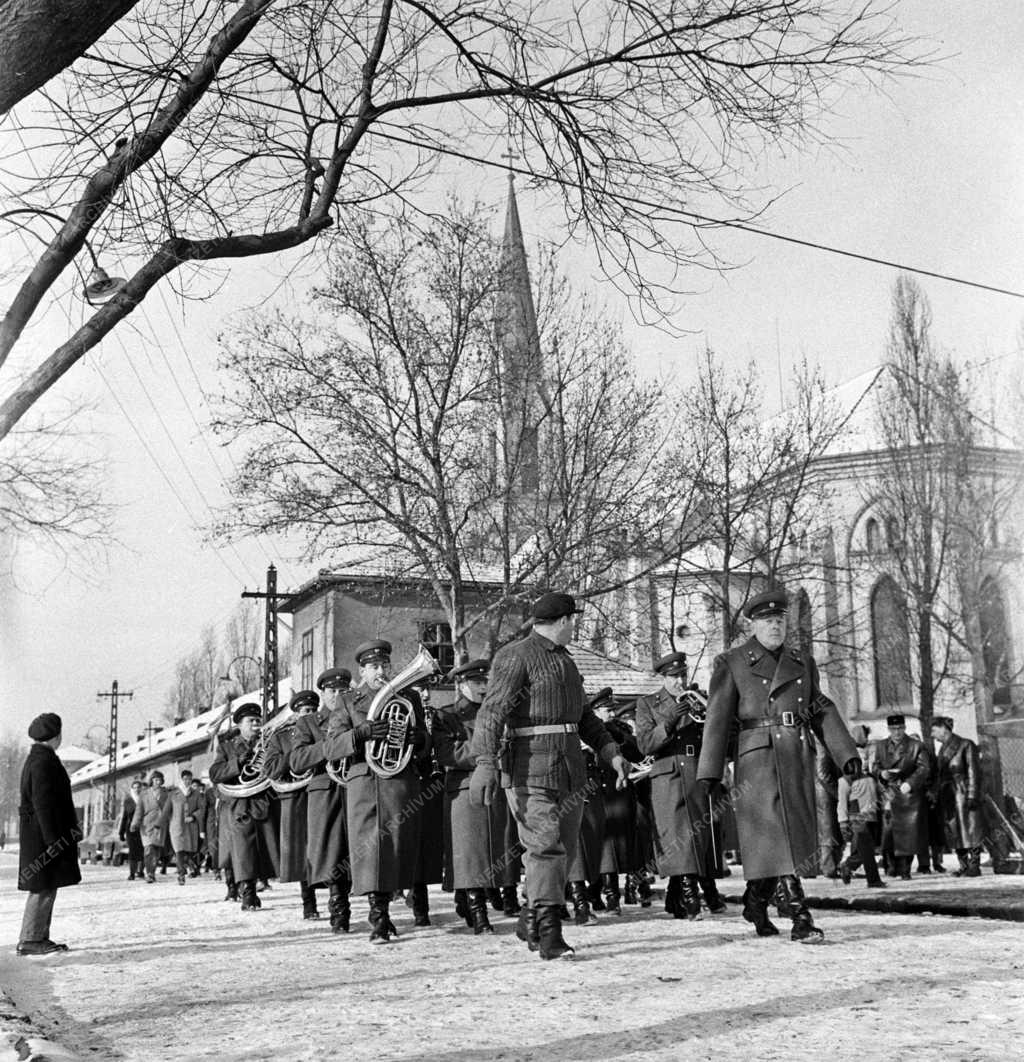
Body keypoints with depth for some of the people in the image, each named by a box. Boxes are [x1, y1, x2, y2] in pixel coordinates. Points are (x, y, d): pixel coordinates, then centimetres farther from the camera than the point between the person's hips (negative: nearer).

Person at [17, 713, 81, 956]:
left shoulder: (37, 758, 17)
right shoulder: (43, 761, -15)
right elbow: (43, 803, -20)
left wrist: (69, 831, 21)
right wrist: (52, 839, -22)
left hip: (40, 834, 10)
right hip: (43, 833, -10)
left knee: (47, 887, 13)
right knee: (43, 887, -7)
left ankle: (40, 937, 18)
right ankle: (30, 940, -3)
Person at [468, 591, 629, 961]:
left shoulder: (565, 661, 20)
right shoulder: (515, 656, -7)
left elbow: (583, 716, 26)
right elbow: (492, 711, -16)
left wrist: (611, 752, 13)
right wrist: (485, 762, -26)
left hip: (570, 770, 8)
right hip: (531, 769, -8)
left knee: (564, 850, 10)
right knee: (545, 848, -11)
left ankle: (530, 923, 24)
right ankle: (549, 934, -5)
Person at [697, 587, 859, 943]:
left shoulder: (803, 663, 16)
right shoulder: (731, 664, 2)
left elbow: (822, 711, 15)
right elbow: (718, 721, -2)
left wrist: (848, 756, 5)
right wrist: (709, 774, -8)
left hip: (799, 760, 5)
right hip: (758, 760, -5)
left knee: (794, 835, 9)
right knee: (776, 838, -10)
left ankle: (755, 903, 29)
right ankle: (801, 920, -10)